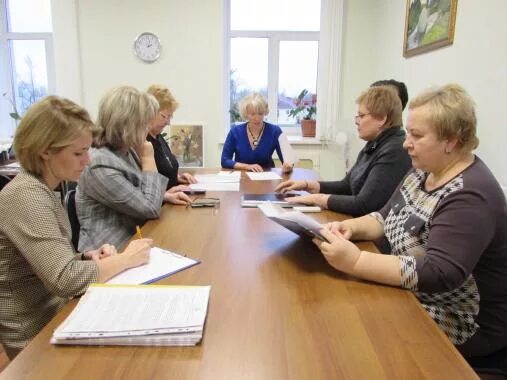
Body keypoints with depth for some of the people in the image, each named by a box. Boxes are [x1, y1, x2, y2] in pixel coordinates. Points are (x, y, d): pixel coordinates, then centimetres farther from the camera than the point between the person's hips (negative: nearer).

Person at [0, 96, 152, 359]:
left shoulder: (42, 190, 4)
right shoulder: (27, 196, -23)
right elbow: (65, 279, -29)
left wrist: (88, 257, -7)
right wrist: (125, 259, -17)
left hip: (55, 312, 7)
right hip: (38, 334, -7)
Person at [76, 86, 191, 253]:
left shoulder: (126, 151, 4)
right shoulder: (100, 166, -24)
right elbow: (150, 208, -21)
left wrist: (167, 196, 3)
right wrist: (148, 158, -14)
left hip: (134, 237, 8)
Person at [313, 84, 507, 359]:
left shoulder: (470, 196, -26)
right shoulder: (423, 172, 2)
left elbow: (440, 274, -35)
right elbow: (386, 218, 7)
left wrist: (356, 262, -43)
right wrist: (353, 227, -15)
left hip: (463, 322, -7)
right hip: (416, 299, 8)